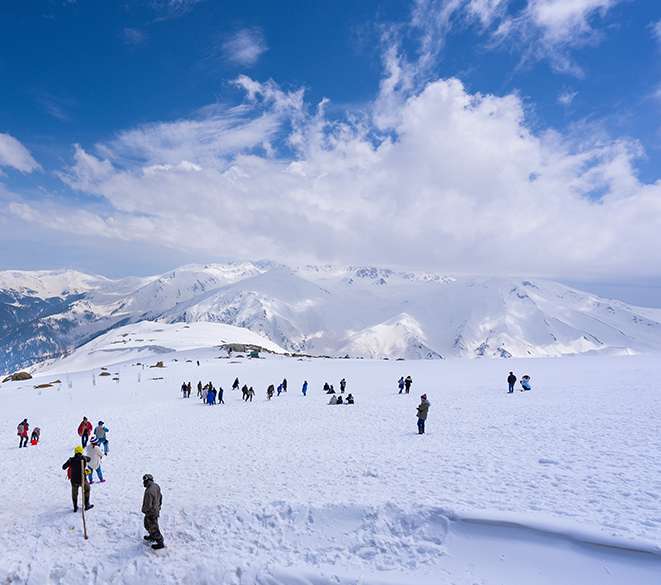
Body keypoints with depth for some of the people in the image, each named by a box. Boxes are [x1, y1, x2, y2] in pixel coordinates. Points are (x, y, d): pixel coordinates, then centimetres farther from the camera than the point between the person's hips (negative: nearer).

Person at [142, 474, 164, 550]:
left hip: (151, 513, -9)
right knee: (147, 524, 29)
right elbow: (160, 497, 11)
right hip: (156, 510, 9)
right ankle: (152, 537, 47)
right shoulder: (156, 486, -4)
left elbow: (148, 505, -28)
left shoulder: (149, 491, -33)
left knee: (153, 527, 6)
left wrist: (144, 510, -7)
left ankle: (160, 543, 16)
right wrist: (158, 506, 22)